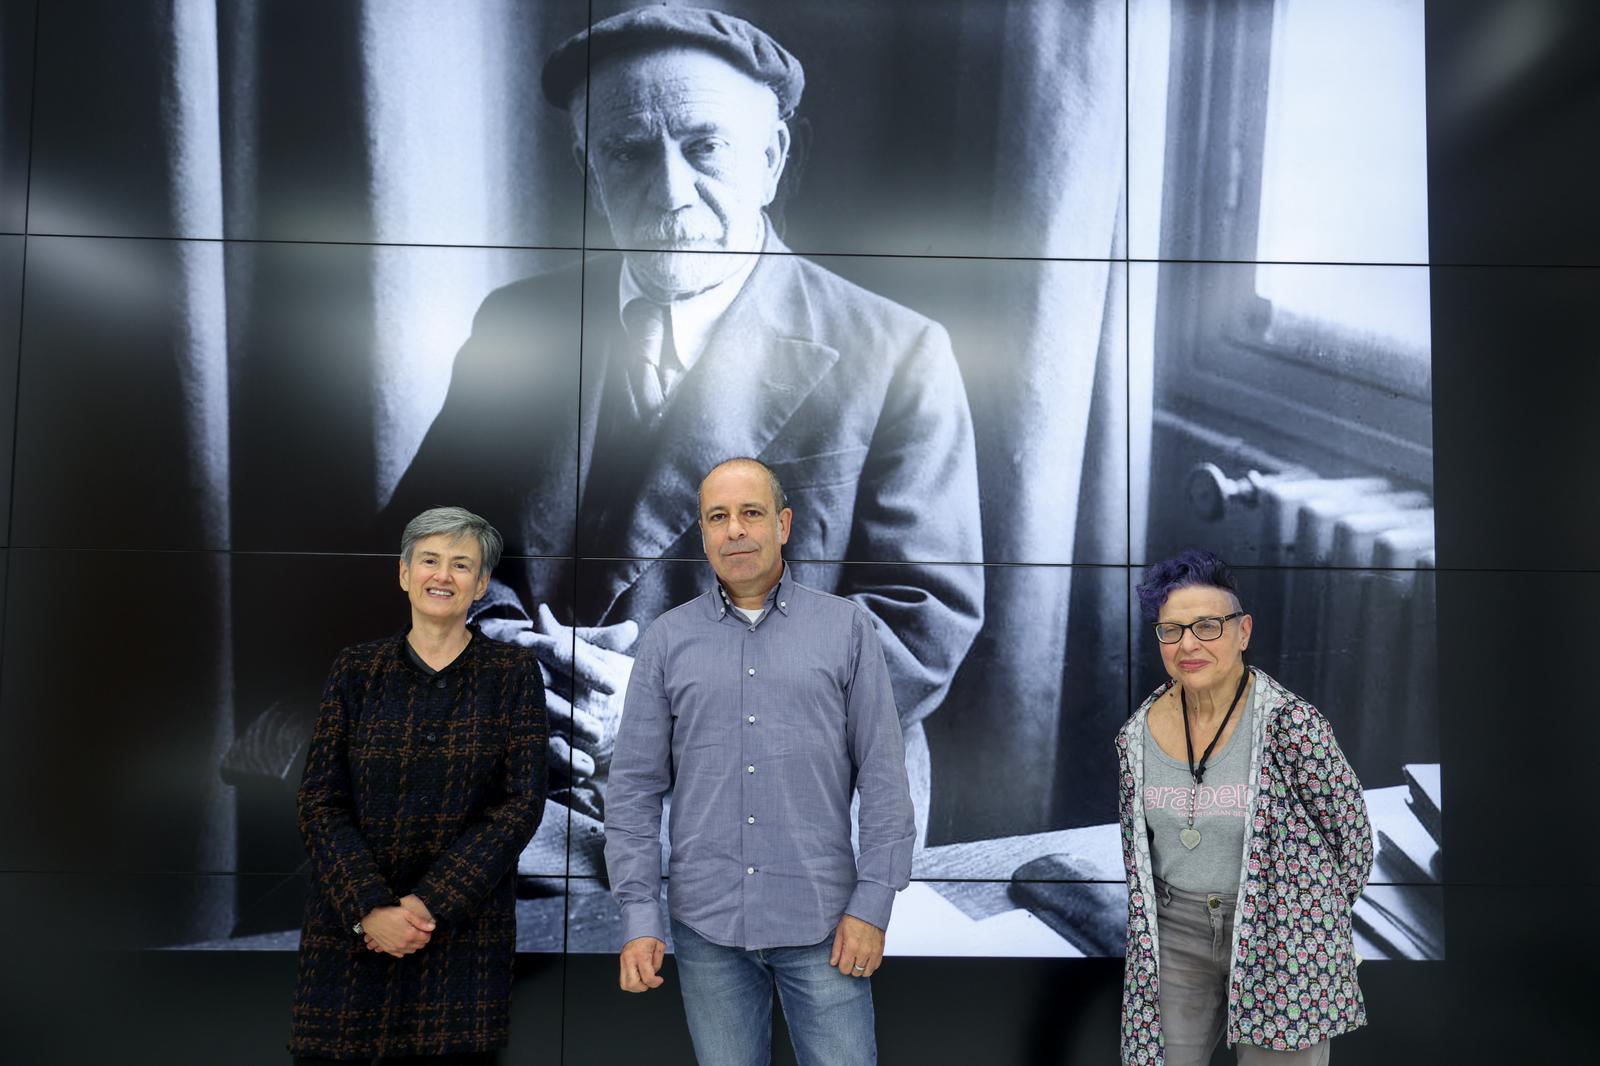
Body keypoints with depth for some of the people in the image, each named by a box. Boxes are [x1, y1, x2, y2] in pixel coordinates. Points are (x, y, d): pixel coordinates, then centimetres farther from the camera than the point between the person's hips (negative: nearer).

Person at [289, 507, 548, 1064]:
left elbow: (522, 803, -6)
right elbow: (320, 803, -1)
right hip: (353, 926, 1)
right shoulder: (355, 669, 3)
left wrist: (433, 903, -13)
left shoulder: (513, 672, -1)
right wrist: (369, 908, -13)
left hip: (467, 927, -1)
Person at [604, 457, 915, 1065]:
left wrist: (872, 902, -5)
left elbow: (883, 775, 0)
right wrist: (638, 914, -2)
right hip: (706, 923, 2)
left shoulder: (847, 628, 0)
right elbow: (635, 786, 4)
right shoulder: (667, 640, 4)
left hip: (821, 922, -1)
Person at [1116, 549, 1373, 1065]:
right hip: (1175, 936, 4)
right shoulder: (1136, 736, -1)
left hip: (1283, 939, -3)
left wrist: (1323, 910, 8)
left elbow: (1350, 831, -3)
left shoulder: (1291, 724, -16)